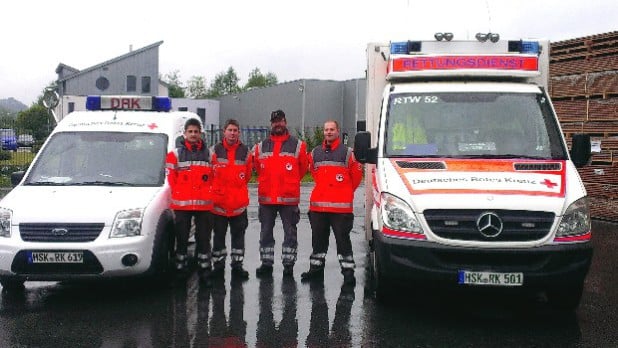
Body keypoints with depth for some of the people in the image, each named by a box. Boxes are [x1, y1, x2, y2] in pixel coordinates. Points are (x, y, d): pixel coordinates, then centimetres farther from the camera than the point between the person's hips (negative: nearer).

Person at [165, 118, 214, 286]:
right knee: (181, 239, 5)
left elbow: (213, 177, 14)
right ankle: (181, 271, 14)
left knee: (204, 239, 5)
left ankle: (204, 272, 11)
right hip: (181, 204, -1)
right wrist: (179, 193, 2)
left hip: (204, 204, 1)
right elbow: (171, 177, 5)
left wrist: (207, 193, 6)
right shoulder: (175, 154, 5)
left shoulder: (209, 153, 10)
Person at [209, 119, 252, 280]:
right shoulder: (215, 150, 0)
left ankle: (237, 265, 15)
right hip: (218, 202, -1)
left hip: (239, 202, 1)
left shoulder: (245, 152, 4)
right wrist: (217, 188, 9)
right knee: (219, 235, 7)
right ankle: (218, 265, 15)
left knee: (238, 234, 7)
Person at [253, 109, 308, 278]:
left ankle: (288, 264, 11)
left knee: (290, 232, 3)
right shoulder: (261, 147, 8)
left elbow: (302, 168, 10)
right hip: (266, 197, 3)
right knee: (266, 231, 8)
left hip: (289, 198, -2)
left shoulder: (298, 145, 0)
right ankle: (266, 264, 17)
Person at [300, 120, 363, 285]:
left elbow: (357, 174, 5)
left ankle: (348, 271, 0)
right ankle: (316, 269, 23)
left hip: (340, 206, -5)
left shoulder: (346, 152, -2)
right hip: (317, 205, 5)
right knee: (318, 239, 13)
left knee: (343, 239, -4)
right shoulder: (315, 153, 12)